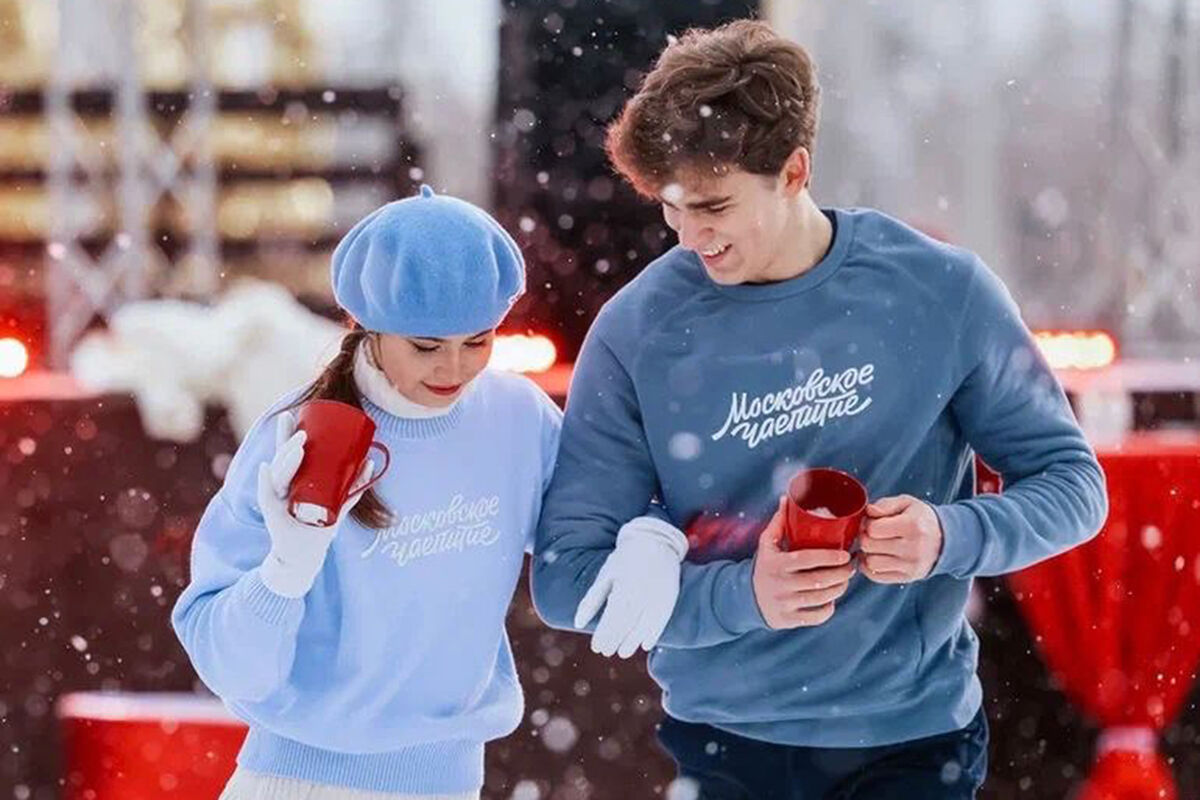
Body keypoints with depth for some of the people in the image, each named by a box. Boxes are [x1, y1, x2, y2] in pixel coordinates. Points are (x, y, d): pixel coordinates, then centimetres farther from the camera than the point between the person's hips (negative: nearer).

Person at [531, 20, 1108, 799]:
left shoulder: (941, 292, -10)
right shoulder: (636, 330, -11)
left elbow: (1071, 482, -2)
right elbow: (565, 577, -10)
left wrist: (951, 536, -22)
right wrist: (740, 594, -26)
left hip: (911, 735, -1)